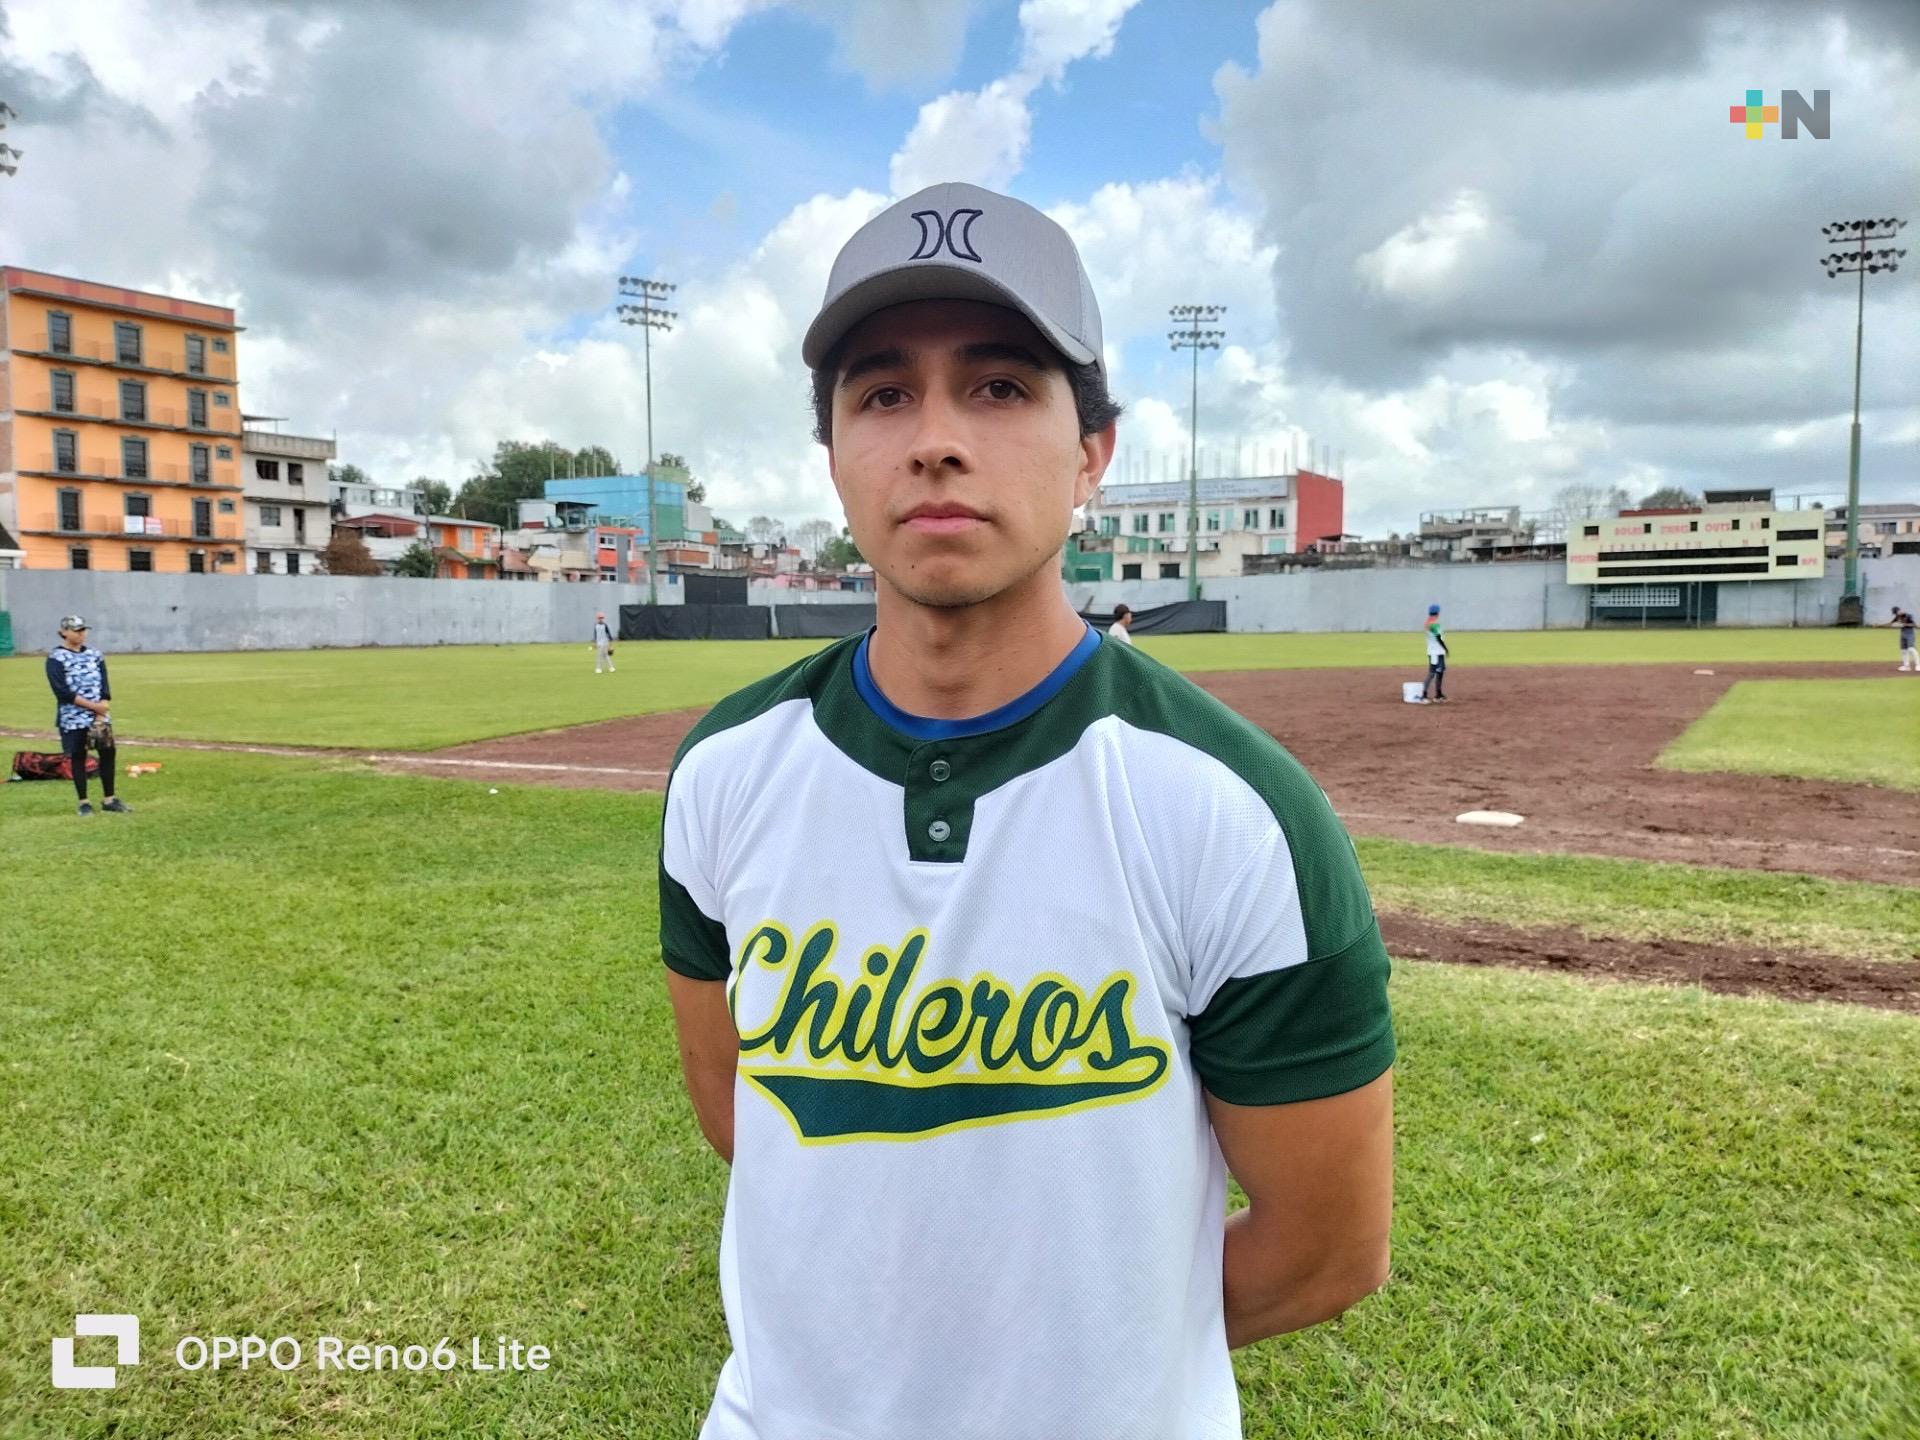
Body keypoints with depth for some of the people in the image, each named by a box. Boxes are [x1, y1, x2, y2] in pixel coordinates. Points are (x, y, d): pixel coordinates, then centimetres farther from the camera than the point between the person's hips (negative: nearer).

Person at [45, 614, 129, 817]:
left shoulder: (95, 654, 8)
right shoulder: (56, 658, -6)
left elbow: (104, 686, 3)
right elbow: (62, 691, -15)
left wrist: (101, 711, -10)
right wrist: (92, 706, -18)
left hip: (100, 715, 4)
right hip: (73, 718, -4)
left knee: (108, 753, 4)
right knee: (78, 758, 3)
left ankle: (108, 799, 14)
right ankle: (84, 803, 12)